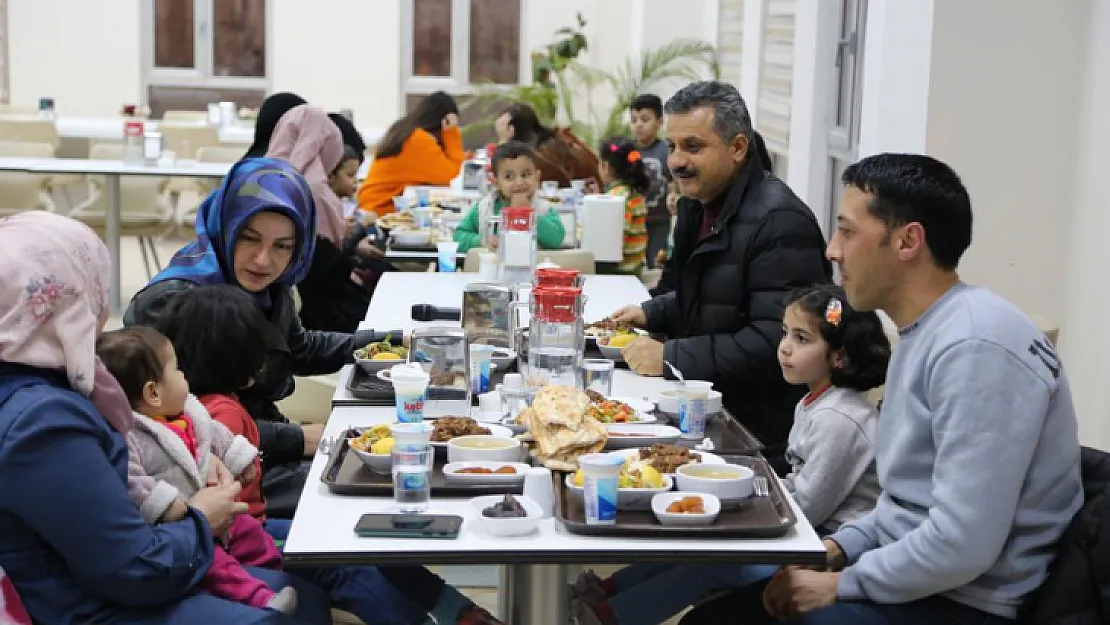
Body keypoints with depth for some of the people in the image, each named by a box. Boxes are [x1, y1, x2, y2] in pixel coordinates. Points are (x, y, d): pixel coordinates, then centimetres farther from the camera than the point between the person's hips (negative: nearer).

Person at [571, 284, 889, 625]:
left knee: (714, 565, -12)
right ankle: (615, 589, 10)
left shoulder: (838, 419, -23)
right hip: (806, 532, 10)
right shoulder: (814, 404, 9)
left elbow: (808, 507, -22)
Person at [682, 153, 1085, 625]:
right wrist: (837, 549, 4)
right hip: (907, 577, 9)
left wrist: (841, 584, -15)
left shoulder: (977, 347, -22)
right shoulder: (923, 333, 11)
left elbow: (963, 544, -27)